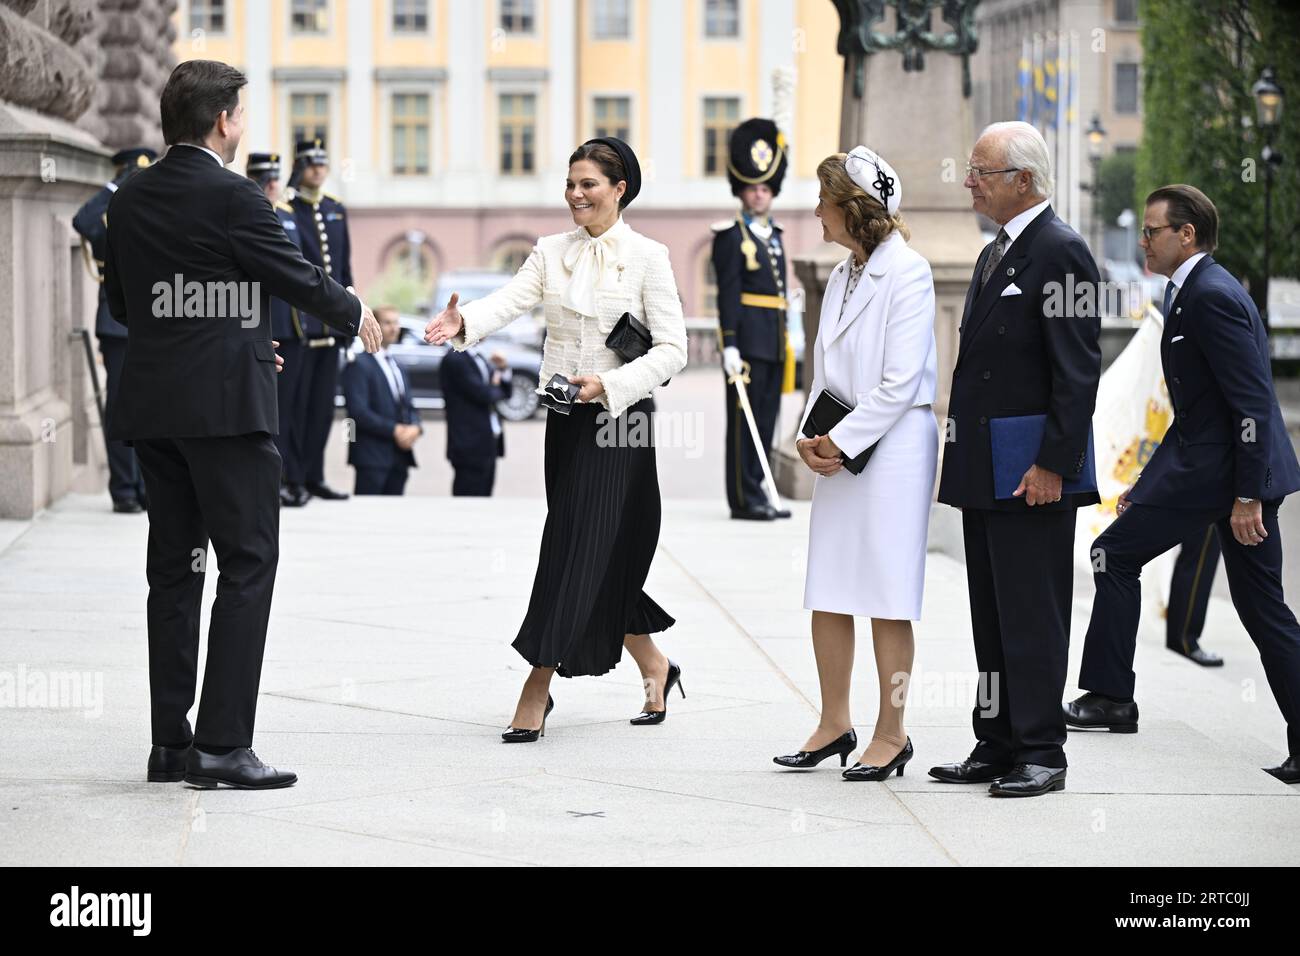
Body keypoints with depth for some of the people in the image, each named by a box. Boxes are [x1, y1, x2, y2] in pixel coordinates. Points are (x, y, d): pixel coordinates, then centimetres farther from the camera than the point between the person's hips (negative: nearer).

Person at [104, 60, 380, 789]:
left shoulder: (131, 200, 8)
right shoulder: (233, 197, -12)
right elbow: (298, 278, -5)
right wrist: (355, 314, 15)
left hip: (152, 405, 7)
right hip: (227, 402, -7)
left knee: (173, 569, 11)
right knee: (248, 564, -2)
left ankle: (171, 741, 13)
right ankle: (222, 742, -7)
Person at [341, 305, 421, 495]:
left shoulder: (399, 368, 24)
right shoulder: (359, 365, -4)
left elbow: (409, 408, 20)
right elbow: (358, 411, -14)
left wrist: (415, 428, -3)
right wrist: (394, 430, -17)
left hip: (400, 456, 8)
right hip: (372, 456, -8)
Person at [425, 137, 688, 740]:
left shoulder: (647, 257, -4)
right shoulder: (552, 252, 8)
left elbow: (672, 349, -7)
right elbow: (510, 300, -9)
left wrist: (610, 383, -19)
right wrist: (463, 322, -31)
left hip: (621, 418, -5)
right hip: (566, 419, 5)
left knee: (578, 550, -9)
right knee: (603, 562, 10)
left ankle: (537, 689, -7)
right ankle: (654, 666, 30)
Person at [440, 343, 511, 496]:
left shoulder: (478, 357, 15)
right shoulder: (454, 360, -14)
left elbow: (505, 392, 18)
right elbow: (483, 395, -20)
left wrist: (503, 369, 1)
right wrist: (495, 387, 1)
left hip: (488, 442, 9)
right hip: (471, 447, -9)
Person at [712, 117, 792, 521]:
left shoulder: (773, 234, 17)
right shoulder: (731, 235, -7)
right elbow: (728, 293, -13)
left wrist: (784, 341, 19)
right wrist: (730, 344, -19)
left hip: (773, 339, 8)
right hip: (748, 335, -8)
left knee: (766, 416, 9)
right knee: (744, 417, -6)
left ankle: (757, 494, 14)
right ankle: (745, 499, -4)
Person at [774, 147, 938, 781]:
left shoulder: (906, 272, -11)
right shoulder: (844, 275, 15)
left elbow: (901, 380, -16)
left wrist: (842, 441, -13)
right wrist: (814, 435, 2)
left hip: (890, 446, -8)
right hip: (840, 448, 8)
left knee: (884, 597, -2)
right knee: (828, 593, 9)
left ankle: (891, 734, 6)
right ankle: (834, 725, 19)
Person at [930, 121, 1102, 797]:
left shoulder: (1061, 252, -12)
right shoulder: (994, 254, 17)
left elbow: (1078, 369, -17)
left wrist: (1054, 463, -20)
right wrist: (961, 455, 17)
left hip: (1032, 473, -10)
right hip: (984, 472, 10)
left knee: (1032, 619, -5)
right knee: (992, 619, 12)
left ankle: (1041, 755, 0)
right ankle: (997, 748, 18)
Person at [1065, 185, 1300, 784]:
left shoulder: (1211, 296, -14)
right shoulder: (1193, 291, 18)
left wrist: (1247, 495, -21)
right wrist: (1147, 483, 22)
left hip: (1215, 467, -10)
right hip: (1242, 471, 10)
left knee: (1114, 554, 2)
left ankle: (1109, 697, 8)